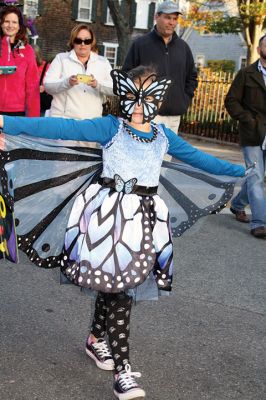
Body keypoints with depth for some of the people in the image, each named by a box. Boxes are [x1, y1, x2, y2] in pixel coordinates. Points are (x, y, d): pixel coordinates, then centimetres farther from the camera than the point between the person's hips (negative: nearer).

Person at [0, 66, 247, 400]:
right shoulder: (110, 127, -5)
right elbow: (64, 128, -14)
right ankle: (122, 371, -2)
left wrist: (243, 171, 22)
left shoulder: (164, 136, 10)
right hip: (109, 213, -4)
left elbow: (199, 159, 19)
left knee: (114, 285, 12)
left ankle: (96, 339, 38)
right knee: (119, 287, -7)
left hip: (143, 218, 5)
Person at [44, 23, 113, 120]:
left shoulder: (103, 62, 13)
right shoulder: (61, 58, 9)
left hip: (92, 120, 1)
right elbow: (48, 86, -2)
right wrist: (68, 82, -20)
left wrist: (97, 84, -19)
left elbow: (114, 88, 1)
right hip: (62, 118, -1)